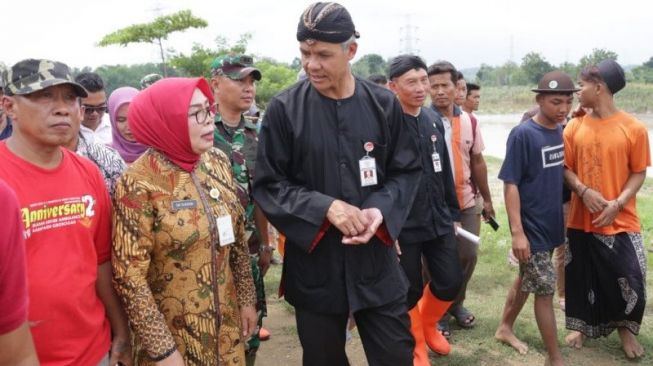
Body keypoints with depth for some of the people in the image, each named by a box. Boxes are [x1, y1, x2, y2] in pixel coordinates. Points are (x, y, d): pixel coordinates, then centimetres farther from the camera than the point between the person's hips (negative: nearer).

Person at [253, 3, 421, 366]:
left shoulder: (384, 104, -2)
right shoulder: (284, 109, -8)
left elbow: (408, 170, 5)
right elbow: (267, 184, -5)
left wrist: (382, 210, -14)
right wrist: (325, 207, -19)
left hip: (377, 260, 2)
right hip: (314, 264, -1)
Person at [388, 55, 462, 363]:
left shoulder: (434, 120, 7)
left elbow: (445, 172, 14)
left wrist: (452, 213, 16)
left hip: (438, 221, 6)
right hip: (403, 226, -6)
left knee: (451, 282, 10)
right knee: (410, 291, 8)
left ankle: (427, 323, 40)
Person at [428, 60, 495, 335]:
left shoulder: (469, 122, 4)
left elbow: (477, 162, 12)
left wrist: (486, 198, 15)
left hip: (467, 202, 5)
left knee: (468, 255, 12)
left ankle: (456, 303, 34)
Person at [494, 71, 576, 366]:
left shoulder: (559, 131, 3)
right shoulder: (523, 135, -18)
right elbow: (510, 184, -18)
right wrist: (517, 232, -21)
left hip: (551, 223, 7)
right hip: (531, 226, -7)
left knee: (527, 279, 20)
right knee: (545, 290, 1)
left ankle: (505, 328, 39)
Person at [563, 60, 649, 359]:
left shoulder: (634, 128, -7)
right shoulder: (575, 127, 1)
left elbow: (639, 173, -3)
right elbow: (565, 168, 3)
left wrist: (618, 203, -16)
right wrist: (584, 191, -15)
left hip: (621, 221, -2)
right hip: (581, 219, 2)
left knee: (629, 278, 1)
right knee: (581, 276, 12)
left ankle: (626, 329, 28)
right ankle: (582, 326, 33)